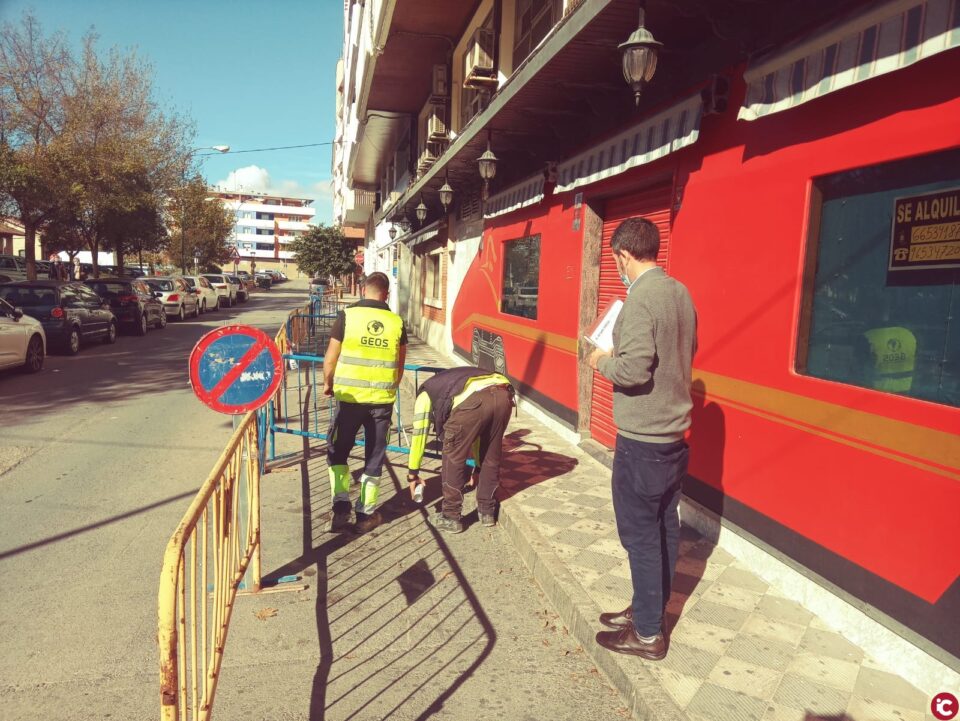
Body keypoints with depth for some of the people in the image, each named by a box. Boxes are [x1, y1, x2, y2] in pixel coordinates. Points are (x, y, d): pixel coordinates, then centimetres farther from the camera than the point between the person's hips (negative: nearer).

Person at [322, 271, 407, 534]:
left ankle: (341, 505, 7)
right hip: (383, 399, 2)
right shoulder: (396, 322, 0)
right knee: (374, 456, 12)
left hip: (350, 396, -2)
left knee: (337, 451, 15)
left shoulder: (347, 316, -6)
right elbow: (400, 365, 9)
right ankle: (366, 514, 18)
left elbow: (331, 359, -3)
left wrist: (328, 384, 15)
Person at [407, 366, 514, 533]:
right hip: (503, 395, 6)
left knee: (453, 459, 14)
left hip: (474, 401, -6)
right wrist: (476, 465, 58)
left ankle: (451, 518, 23)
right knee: (491, 458, 24)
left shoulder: (425, 394, 30)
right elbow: (475, 433, 49)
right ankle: (487, 511, 37)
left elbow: (419, 434, 28)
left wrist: (413, 474, 36)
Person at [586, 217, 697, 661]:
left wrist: (602, 361, -7)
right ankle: (650, 609, 34)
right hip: (675, 431, 9)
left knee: (640, 533, 3)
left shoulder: (640, 299, -20)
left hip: (642, 438, -9)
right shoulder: (680, 292, 7)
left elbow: (634, 370, -26)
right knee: (664, 527, 17)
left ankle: (647, 634, 16)